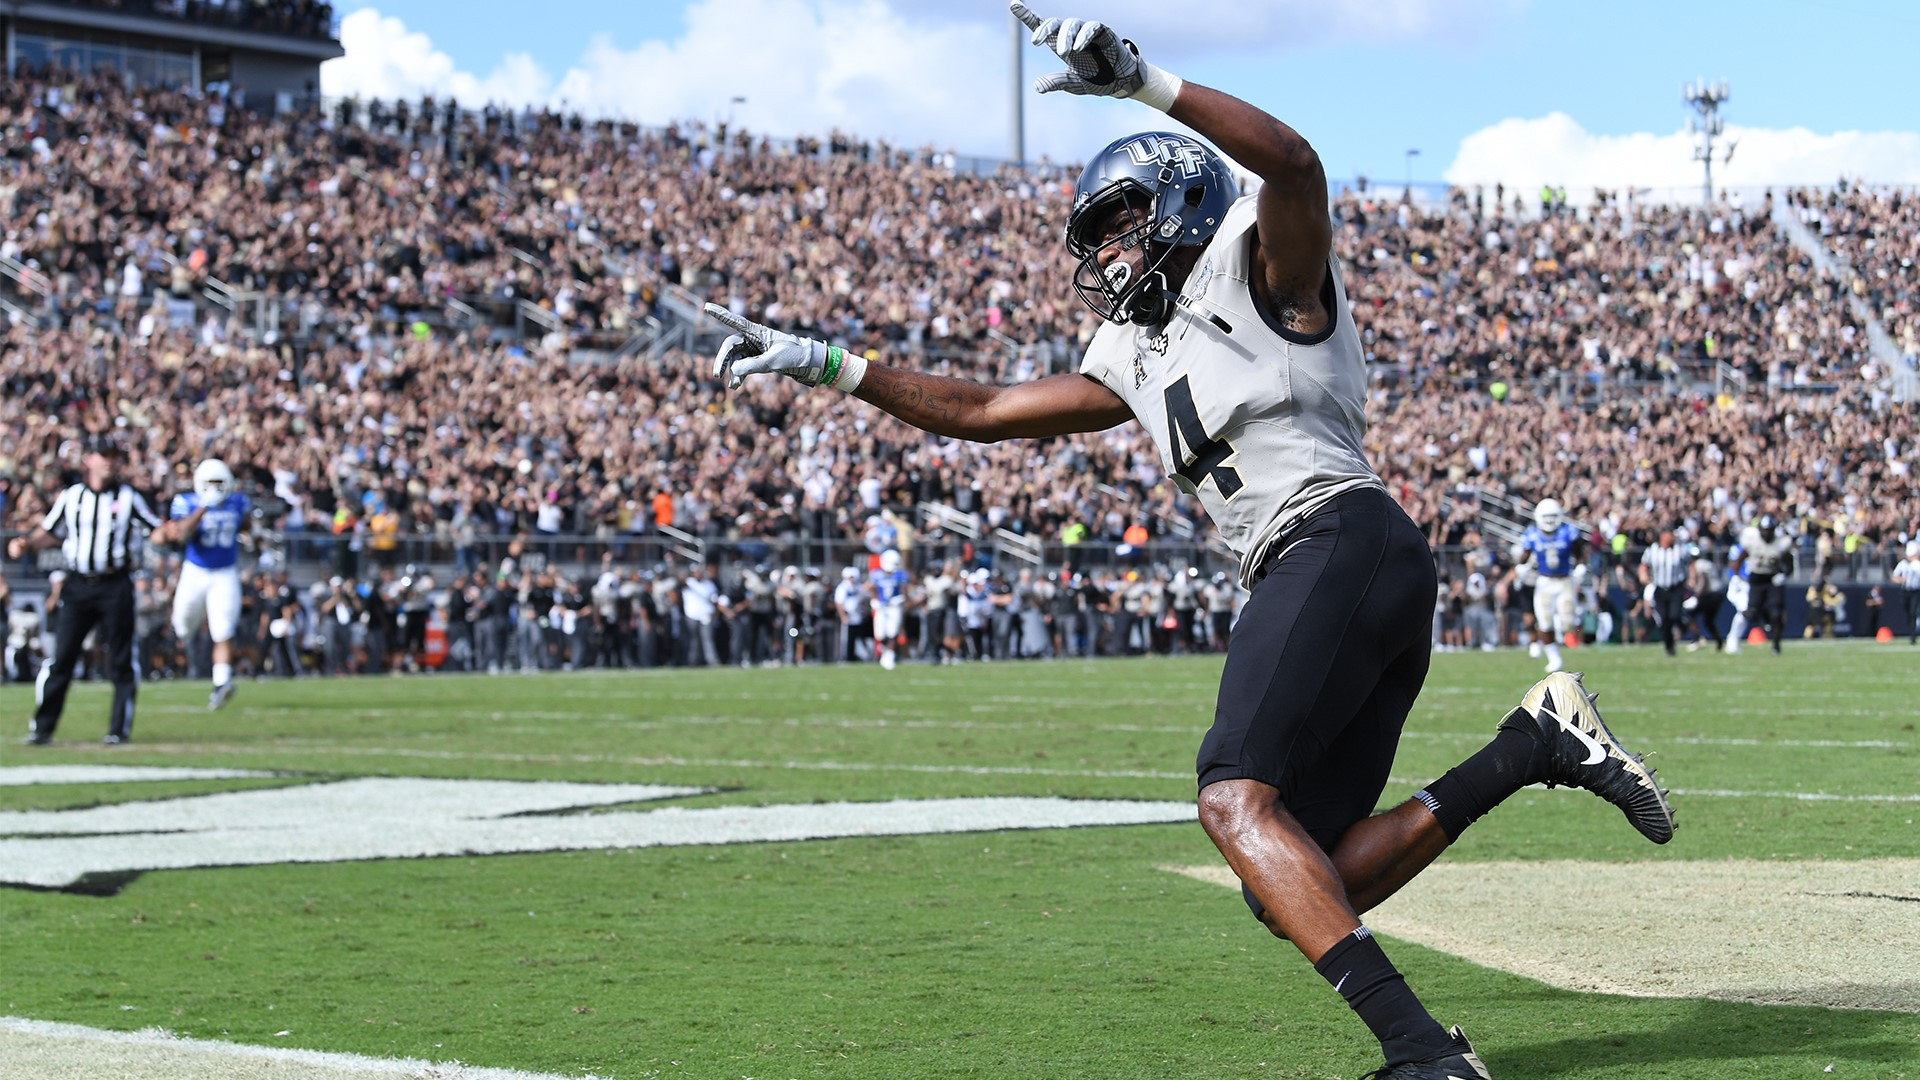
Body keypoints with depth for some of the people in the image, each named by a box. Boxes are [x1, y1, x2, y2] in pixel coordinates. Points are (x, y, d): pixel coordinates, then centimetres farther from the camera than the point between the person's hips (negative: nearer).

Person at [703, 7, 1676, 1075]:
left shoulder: (1257, 269, 8)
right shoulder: (1136, 355, 30)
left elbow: (1293, 163, -15)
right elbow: (984, 411, 34)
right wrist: (826, 365, 31)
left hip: (1344, 539, -9)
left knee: (1239, 798, -24)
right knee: (1304, 890, -2)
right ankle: (1536, 742, -2)